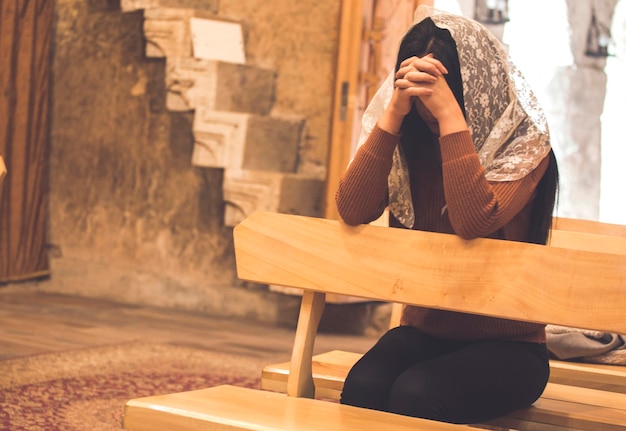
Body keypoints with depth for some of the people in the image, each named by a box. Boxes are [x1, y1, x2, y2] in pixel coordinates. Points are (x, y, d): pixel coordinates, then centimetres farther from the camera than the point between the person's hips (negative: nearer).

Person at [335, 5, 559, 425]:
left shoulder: (524, 145, -9)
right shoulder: (410, 142, 3)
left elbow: (473, 221, -27)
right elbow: (353, 210, -11)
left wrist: (450, 115, -27)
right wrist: (393, 115, -17)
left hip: (504, 342, -3)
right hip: (424, 330, 3)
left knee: (415, 393, -32)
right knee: (362, 386, -30)